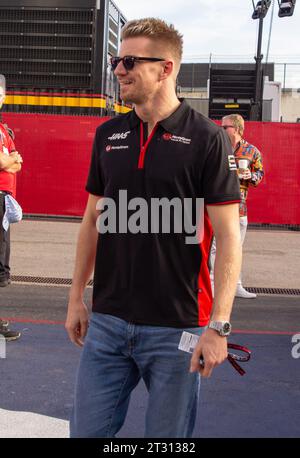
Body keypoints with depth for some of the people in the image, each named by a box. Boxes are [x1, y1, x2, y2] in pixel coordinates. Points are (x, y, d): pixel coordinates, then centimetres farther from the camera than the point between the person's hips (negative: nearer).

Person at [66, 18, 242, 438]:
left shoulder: (206, 139, -9)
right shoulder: (108, 135, 6)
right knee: (87, 429, 12)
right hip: (107, 321, 5)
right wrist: (76, 297, 12)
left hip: (176, 328, -4)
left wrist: (219, 325, -16)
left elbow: (228, 236, -11)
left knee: (169, 434, 11)